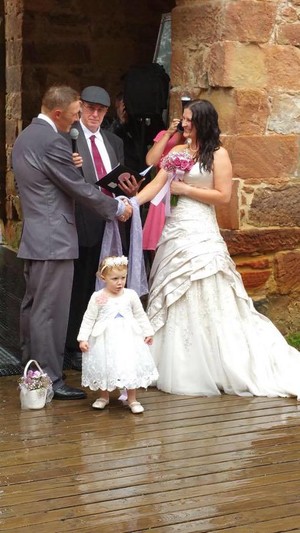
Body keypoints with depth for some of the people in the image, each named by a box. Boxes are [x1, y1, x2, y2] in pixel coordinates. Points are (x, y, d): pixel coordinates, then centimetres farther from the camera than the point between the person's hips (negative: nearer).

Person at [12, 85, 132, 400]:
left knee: (32, 306, 16)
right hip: (54, 239, -10)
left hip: (33, 237, 10)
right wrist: (117, 208, -3)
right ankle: (50, 379, 1)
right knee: (50, 311, -4)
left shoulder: (24, 137, 12)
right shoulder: (53, 142, -18)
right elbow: (79, 189, -14)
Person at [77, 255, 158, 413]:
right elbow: (89, 319, -3)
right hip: (105, 339, -1)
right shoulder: (98, 297, -5)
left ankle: (132, 400, 14)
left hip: (128, 337, 1)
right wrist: (83, 338, -8)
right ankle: (104, 396, 30)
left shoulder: (130, 295, 1)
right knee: (104, 367, 8)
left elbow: (140, 316, 10)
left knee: (131, 366, 0)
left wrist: (147, 332, 5)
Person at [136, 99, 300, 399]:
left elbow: (223, 196, -10)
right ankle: (180, 369, 18)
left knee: (204, 302, -3)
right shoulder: (177, 152, 11)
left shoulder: (218, 154, -4)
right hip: (176, 230, 6)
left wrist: (187, 189, -9)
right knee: (174, 301, 9)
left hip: (201, 232, -6)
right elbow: (155, 184, 3)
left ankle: (212, 369, 8)